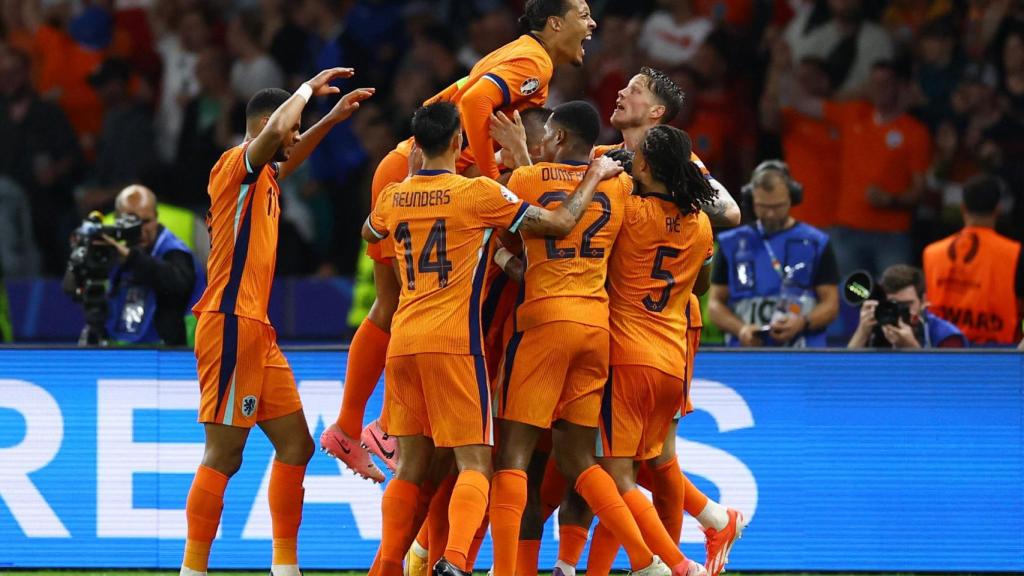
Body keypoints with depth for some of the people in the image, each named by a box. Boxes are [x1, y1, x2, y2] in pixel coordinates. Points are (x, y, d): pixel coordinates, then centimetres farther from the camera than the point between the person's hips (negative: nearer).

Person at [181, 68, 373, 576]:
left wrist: (332, 118, 38)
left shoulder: (264, 175, 19)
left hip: (256, 330, 10)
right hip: (231, 324, -10)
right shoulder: (236, 164, -8)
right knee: (223, 454, -11)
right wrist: (309, 88, -13)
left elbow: (292, 153, 43)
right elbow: (277, 130, -29)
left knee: (295, 444, 10)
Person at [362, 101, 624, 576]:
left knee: (411, 465, 12)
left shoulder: (393, 198, 9)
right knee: (474, 462, -4)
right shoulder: (478, 193, -6)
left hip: (403, 341, 5)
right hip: (454, 341, -5)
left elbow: (368, 234, 34)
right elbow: (560, 223, 0)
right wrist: (595, 177, 15)